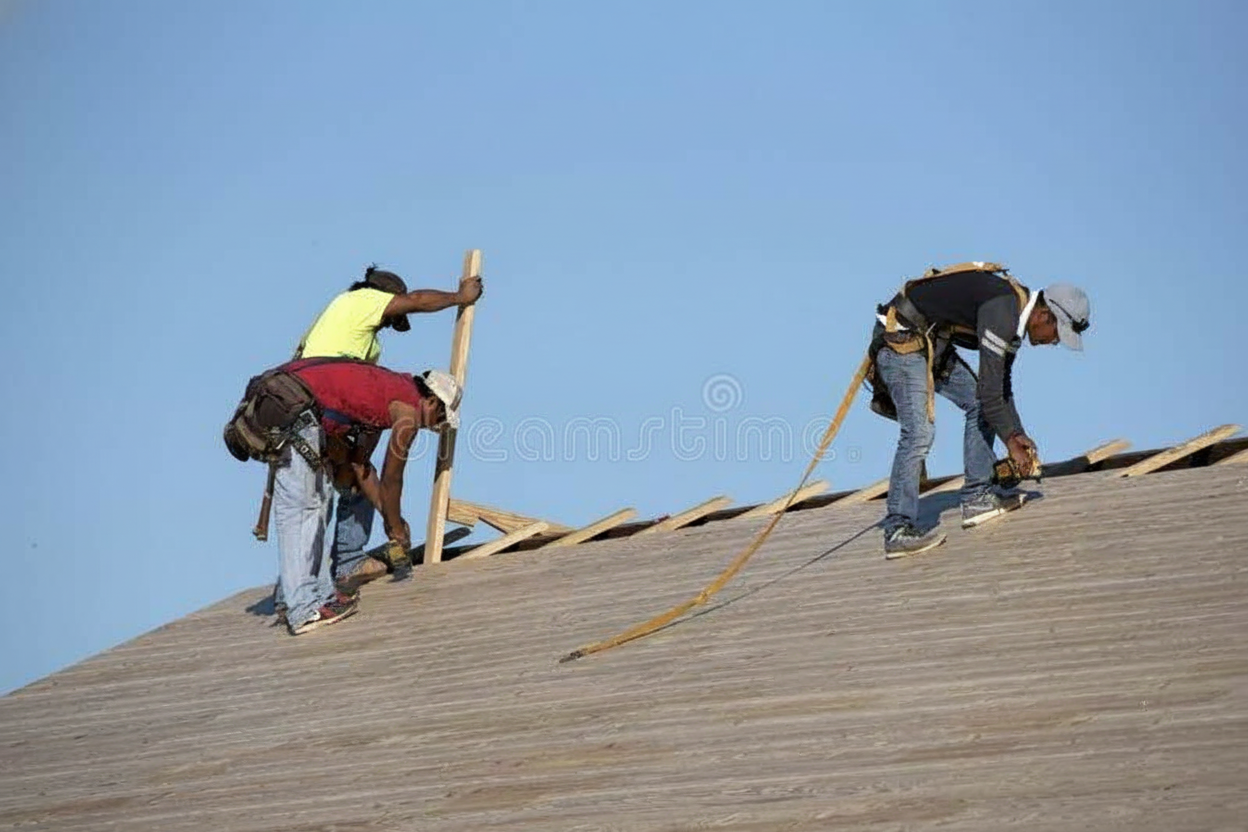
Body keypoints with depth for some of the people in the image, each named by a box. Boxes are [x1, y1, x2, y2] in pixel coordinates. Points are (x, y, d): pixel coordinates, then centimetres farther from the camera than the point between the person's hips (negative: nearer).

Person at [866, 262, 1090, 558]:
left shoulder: (1015, 314, 8)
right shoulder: (1001, 311, -24)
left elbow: (1001, 387, 18)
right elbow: (990, 389, -23)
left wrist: (1018, 434, 12)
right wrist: (1012, 443, -14)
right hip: (901, 341, -11)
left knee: (978, 405, 10)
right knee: (919, 432, -19)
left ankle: (977, 497, 12)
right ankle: (898, 531, -20)